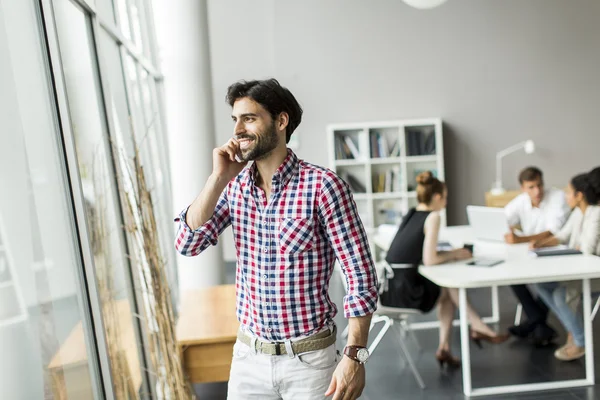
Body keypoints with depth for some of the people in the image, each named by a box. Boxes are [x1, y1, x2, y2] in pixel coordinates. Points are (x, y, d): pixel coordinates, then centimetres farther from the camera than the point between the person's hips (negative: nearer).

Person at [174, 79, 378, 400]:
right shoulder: (235, 186, 1)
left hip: (309, 359, -4)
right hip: (248, 356, 4)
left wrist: (355, 356, -17)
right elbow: (187, 244, -7)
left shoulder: (322, 185, -15)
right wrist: (219, 178, -14)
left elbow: (361, 275, -14)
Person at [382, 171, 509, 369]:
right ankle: (478, 328, 27)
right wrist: (454, 254, 2)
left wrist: (451, 254, 13)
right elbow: (429, 259, -16)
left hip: (388, 288, 8)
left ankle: (444, 347, 20)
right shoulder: (433, 216, -9)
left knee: (446, 291, 22)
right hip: (404, 291, -7)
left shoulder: (411, 214, 13)